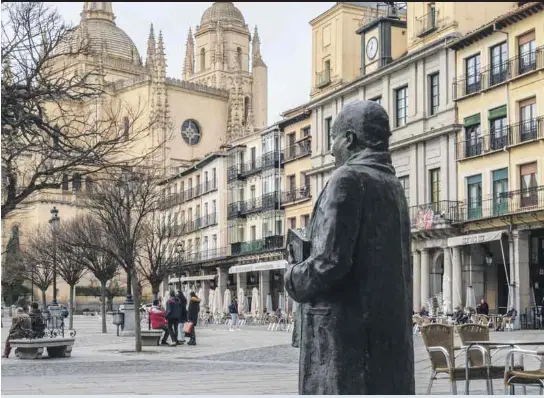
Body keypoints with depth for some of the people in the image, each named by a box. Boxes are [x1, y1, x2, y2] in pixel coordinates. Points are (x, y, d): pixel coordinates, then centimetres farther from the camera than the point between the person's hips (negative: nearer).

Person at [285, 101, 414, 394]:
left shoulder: (348, 179, -10)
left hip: (346, 334, -9)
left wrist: (293, 277, 1)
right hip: (390, 333, 9)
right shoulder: (393, 185, 17)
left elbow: (330, 262, -18)